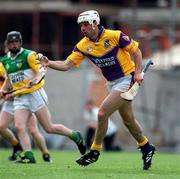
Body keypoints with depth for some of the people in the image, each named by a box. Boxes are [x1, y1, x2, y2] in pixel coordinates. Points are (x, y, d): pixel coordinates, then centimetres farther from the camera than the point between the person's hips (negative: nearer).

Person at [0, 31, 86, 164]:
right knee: (19, 127, -16)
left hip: (34, 94, -6)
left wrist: (34, 81, -31)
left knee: (49, 128, -3)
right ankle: (29, 156, -16)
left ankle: (76, 136, 17)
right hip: (19, 98, 6)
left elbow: (40, 71, -11)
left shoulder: (29, 55, -6)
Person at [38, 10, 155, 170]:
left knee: (102, 113, -14)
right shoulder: (83, 45, -3)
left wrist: (138, 72, -17)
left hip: (127, 78, -7)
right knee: (128, 120, 16)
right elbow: (66, 65, -10)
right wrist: (48, 63, -27)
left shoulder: (115, 36, -17)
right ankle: (146, 147, 37)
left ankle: (95, 152, -1)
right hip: (113, 83, 7)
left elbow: (136, 50, -8)